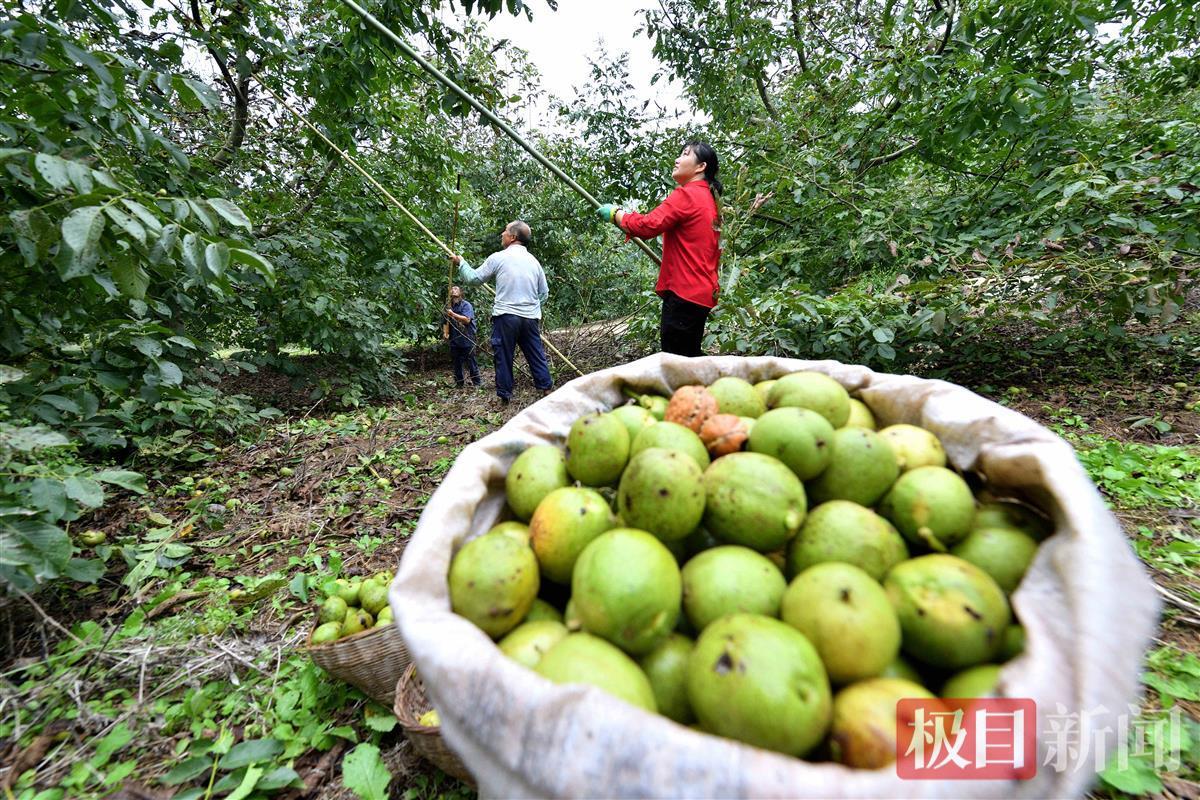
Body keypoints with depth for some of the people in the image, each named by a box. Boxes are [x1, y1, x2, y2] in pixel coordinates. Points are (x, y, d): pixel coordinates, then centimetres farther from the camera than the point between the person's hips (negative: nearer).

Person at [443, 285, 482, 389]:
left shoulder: (466, 304, -5)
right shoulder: (449, 306, 13)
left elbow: (467, 319, -18)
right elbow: (447, 322, 22)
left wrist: (453, 314, -21)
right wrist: (446, 333, 7)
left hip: (467, 340, -6)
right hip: (454, 340, 6)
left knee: (471, 363, -2)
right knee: (456, 363, 11)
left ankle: (477, 383, 8)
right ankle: (459, 384, 23)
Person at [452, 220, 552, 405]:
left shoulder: (498, 258, -3)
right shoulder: (534, 261, 10)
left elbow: (473, 278, 4)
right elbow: (544, 293, 14)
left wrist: (460, 262, 21)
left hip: (506, 315, -4)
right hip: (530, 317, 4)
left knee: (503, 356, 5)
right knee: (536, 354, 10)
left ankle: (505, 395, 10)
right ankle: (546, 388, 12)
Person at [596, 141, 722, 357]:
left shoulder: (687, 194, -11)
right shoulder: (709, 198, 20)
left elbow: (648, 225, -19)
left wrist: (615, 213, -5)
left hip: (683, 292, -10)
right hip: (701, 292, 10)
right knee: (690, 355, 16)